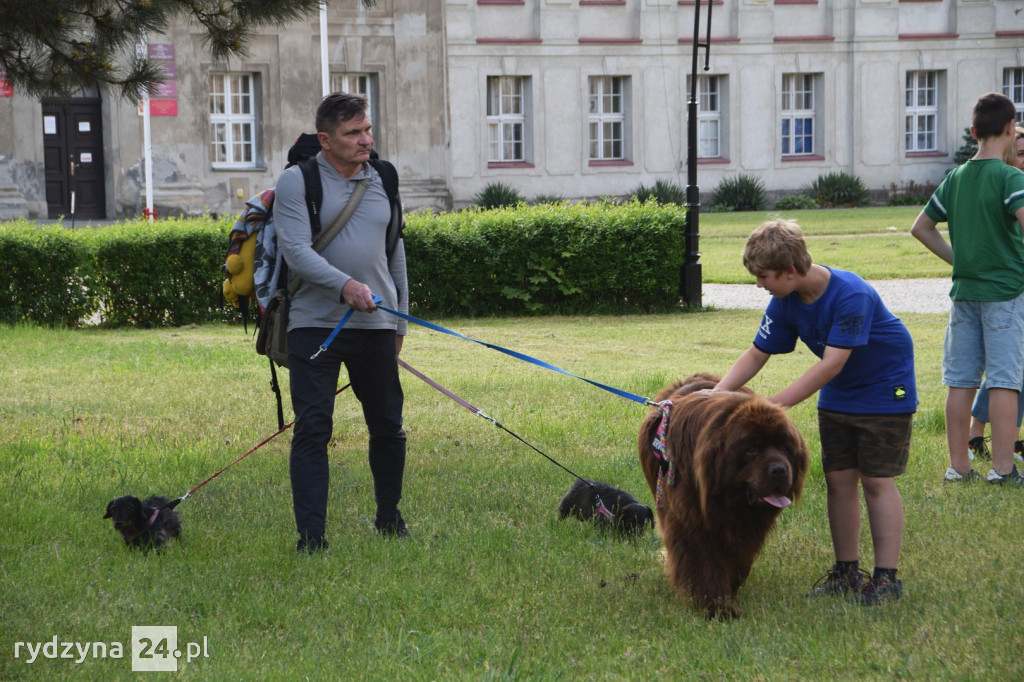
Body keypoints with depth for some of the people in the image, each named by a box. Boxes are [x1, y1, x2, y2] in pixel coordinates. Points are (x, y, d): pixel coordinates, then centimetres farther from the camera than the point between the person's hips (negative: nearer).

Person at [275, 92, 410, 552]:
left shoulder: (382, 181, 14)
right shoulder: (297, 182, -2)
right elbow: (296, 252, -14)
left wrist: (400, 321, 23)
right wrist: (345, 284, -28)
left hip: (376, 326, 4)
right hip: (315, 324, -4)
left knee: (388, 427, 9)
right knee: (312, 428, -8)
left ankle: (390, 520, 28)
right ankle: (311, 537, -7)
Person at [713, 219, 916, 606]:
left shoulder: (852, 296, -32)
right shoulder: (785, 302, -10)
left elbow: (831, 363, -34)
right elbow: (756, 355, -3)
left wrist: (774, 404, -36)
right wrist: (716, 393, -17)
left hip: (885, 389, -7)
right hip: (838, 395, 7)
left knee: (876, 481, -7)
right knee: (838, 479, 4)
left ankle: (886, 578, -3)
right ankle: (846, 571, 13)